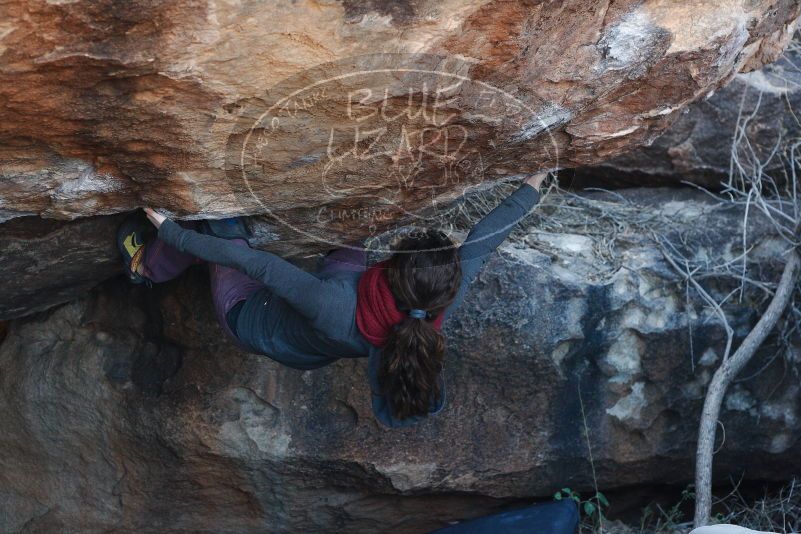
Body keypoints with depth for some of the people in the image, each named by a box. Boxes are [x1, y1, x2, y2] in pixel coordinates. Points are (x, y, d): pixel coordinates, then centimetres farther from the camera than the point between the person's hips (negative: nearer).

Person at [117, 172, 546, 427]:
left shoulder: (334, 307, -48)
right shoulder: (443, 308, -35)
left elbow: (257, 265, -40)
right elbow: (483, 237, -22)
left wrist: (174, 232, -29)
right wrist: (534, 185, -6)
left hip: (249, 321, -4)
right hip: (315, 355, 5)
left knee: (220, 228, 5)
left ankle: (146, 266, 36)